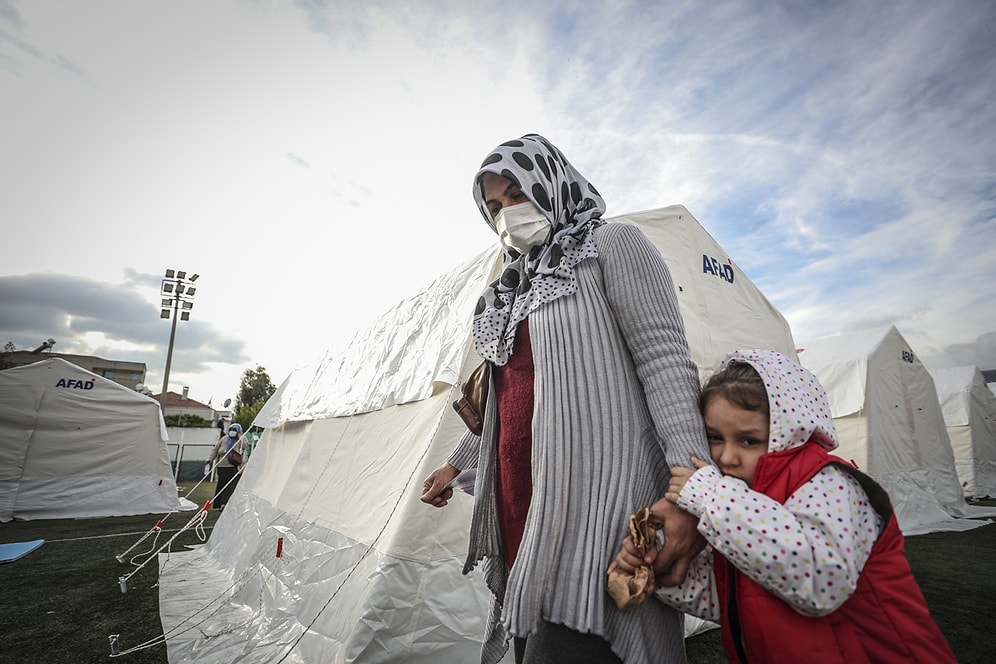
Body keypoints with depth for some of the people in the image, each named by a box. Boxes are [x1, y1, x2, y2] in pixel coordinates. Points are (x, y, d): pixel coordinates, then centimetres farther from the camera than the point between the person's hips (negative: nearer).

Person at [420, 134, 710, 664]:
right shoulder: (516, 286, 21)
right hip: (519, 501, 7)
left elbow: (665, 358, -10)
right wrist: (457, 463, 30)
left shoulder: (612, 245, 1)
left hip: (596, 492, -7)